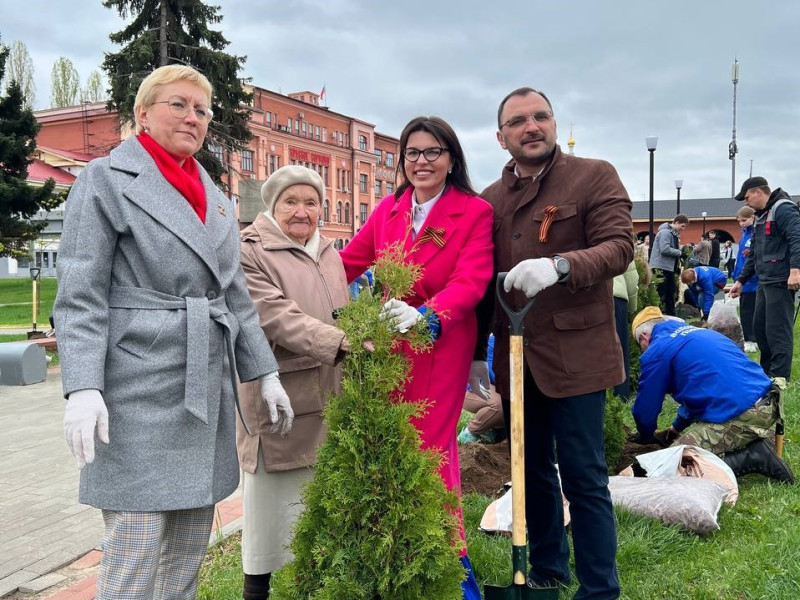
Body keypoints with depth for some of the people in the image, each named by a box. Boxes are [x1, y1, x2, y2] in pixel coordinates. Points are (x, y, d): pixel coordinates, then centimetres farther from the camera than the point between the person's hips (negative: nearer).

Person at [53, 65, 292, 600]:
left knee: (190, 549, 13)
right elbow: (80, 294, -9)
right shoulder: (107, 180, -2)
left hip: (207, 388, 6)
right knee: (136, 550, -1)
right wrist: (82, 387, -19)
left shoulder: (216, 196, 16)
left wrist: (265, 373, 13)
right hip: (140, 390, -6)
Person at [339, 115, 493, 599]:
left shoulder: (475, 213, -5)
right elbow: (350, 261, 12)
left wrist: (424, 315, -32)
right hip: (391, 342, 4)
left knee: (431, 449, -2)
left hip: (443, 343, -4)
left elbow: (470, 282, -16)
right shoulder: (389, 210, 9)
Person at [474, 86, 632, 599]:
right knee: (532, 473, 16)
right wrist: (476, 353, 14)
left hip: (575, 353, -5)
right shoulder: (490, 198, 11)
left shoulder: (595, 176, -2)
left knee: (584, 477, 0)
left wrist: (560, 265, -31)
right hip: (515, 357, 5)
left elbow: (619, 247, -13)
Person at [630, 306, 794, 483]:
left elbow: (645, 407, 8)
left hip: (739, 415, -9)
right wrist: (678, 427, 46)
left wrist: (646, 436, 29)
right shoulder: (698, 332, 26)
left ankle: (753, 457, -10)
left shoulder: (656, 351, 0)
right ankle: (752, 446, 8)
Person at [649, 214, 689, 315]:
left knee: (671, 292, 14)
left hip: (669, 267, 10)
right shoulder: (665, 232, -14)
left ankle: (671, 314, 22)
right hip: (661, 267, -10)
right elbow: (665, 249, -25)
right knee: (661, 293, -7)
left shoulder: (674, 233, 17)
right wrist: (679, 252, -15)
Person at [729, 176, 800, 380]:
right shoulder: (761, 216, 21)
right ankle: (767, 372, 24)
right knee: (760, 327, 14)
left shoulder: (784, 209, -10)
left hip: (781, 282, -10)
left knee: (777, 330, -7)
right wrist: (740, 280, 23)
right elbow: (754, 255, 25)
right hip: (764, 282, 10)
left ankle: (779, 378, -2)